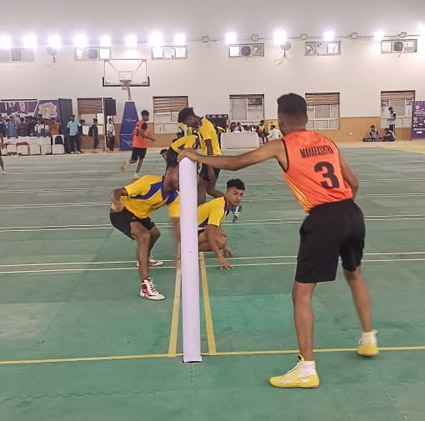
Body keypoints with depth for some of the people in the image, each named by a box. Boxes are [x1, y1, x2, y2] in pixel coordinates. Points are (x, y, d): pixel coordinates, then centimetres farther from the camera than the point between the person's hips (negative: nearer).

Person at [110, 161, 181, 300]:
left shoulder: (173, 196, -11)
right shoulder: (149, 182, -33)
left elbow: (176, 223, -9)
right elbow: (116, 192, -34)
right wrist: (117, 202, -57)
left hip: (139, 214, 9)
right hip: (121, 212, -9)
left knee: (155, 233, 29)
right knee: (144, 235, -31)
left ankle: (145, 259, 63)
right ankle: (145, 286, -32)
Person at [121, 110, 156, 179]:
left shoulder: (138, 123, 15)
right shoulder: (144, 123, -12)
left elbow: (134, 133, 21)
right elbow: (141, 133, -24)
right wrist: (150, 138, -19)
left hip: (135, 144, 7)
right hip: (142, 145, -7)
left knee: (134, 159, 12)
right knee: (141, 159, 7)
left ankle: (127, 162, -22)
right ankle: (136, 174, 6)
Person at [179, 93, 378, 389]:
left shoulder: (280, 147, 2)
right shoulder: (328, 142, 16)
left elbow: (234, 163, 3)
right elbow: (353, 184, 18)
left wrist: (196, 157, 15)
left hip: (323, 220, -6)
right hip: (352, 213, 7)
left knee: (301, 294, 3)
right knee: (354, 275, 31)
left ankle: (307, 370, 3)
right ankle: (369, 340, 42)